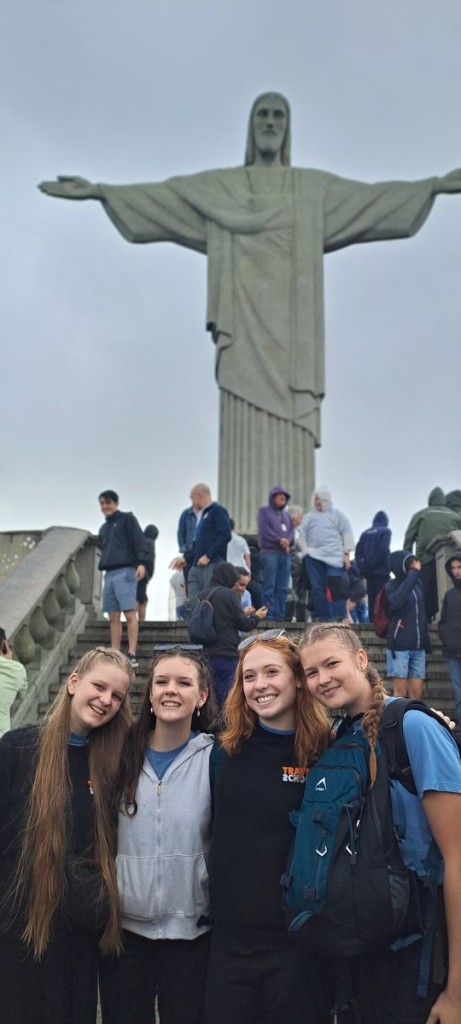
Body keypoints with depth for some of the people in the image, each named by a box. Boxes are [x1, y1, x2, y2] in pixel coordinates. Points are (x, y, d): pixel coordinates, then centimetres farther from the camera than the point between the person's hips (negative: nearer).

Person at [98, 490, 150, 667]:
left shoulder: (127, 519, 3)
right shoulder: (103, 528, 24)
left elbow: (140, 541, -7)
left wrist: (141, 562, -20)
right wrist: (102, 566, 16)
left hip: (125, 572, -7)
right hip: (109, 574, 7)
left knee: (130, 614, -12)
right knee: (113, 617, 5)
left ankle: (132, 655, -14)